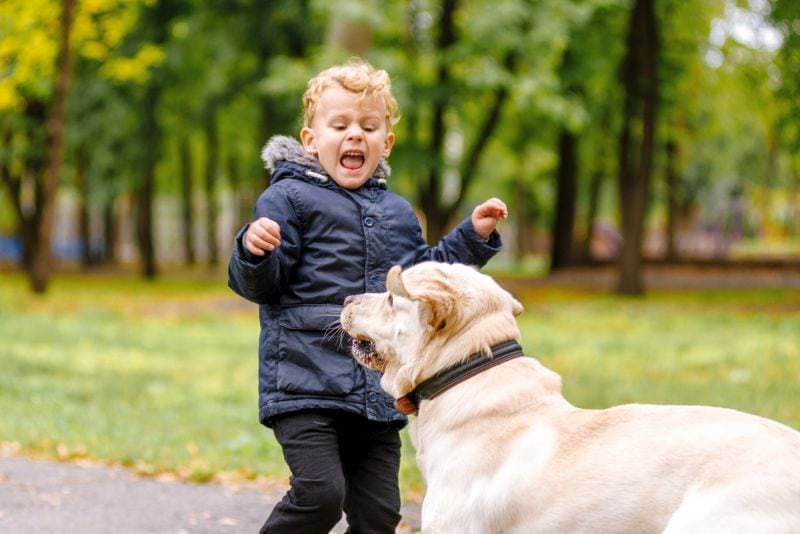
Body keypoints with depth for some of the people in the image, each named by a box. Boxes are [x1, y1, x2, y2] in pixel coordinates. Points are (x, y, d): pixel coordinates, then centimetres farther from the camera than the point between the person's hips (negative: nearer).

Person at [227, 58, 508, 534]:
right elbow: (259, 285, -6)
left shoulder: (397, 213, 18)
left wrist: (474, 237, 21)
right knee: (320, 494, -19)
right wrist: (254, 253, -28)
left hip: (378, 395, 6)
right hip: (305, 385, -6)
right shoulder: (290, 199, -2)